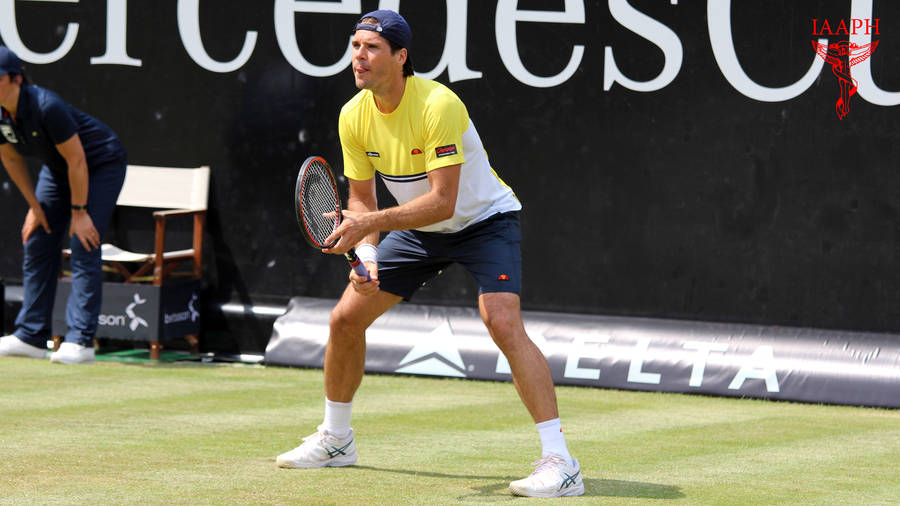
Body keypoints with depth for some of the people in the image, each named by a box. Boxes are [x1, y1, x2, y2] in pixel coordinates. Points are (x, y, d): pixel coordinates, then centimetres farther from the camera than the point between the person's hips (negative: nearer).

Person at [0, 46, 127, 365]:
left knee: (83, 249, -17)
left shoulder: (46, 108, -36)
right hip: (56, 169, 8)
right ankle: (30, 338, 8)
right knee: (37, 245, 3)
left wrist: (78, 211, -22)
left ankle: (80, 341, -20)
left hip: (102, 165, -8)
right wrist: (34, 206, 4)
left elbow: (77, 160, -28)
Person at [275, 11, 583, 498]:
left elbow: (442, 201, -33)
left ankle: (559, 462, -29)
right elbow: (360, 200, 1)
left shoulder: (438, 105, -30)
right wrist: (365, 252, -18)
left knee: (503, 322, -29)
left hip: (483, 219, -7)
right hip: (419, 230, 7)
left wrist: (370, 223, -38)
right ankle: (335, 439, 28)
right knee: (345, 318, 5)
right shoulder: (354, 116, -10)